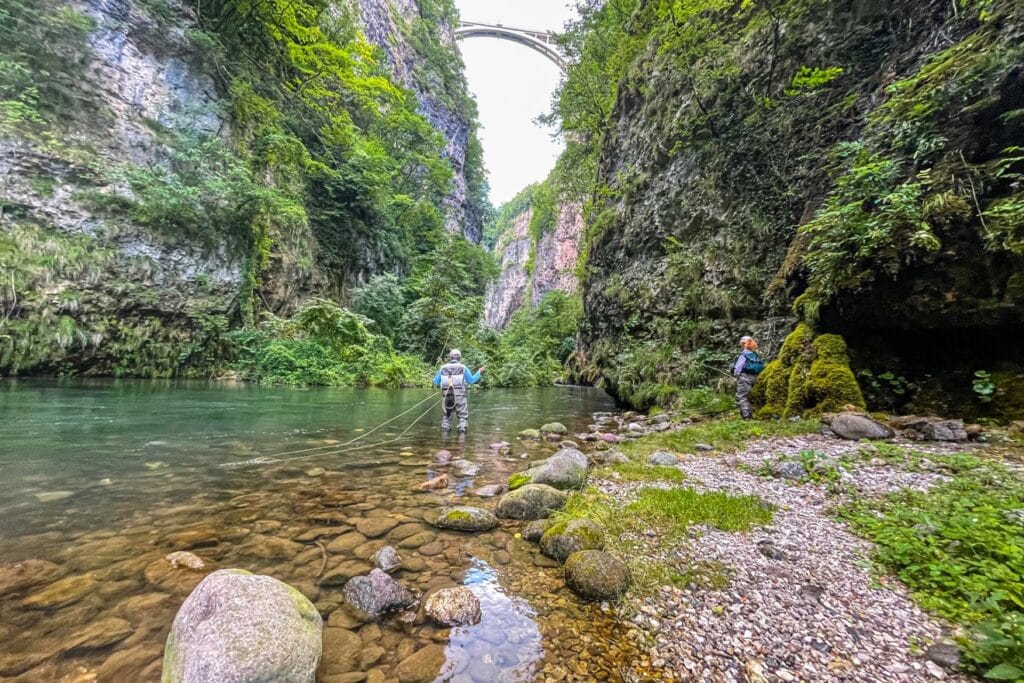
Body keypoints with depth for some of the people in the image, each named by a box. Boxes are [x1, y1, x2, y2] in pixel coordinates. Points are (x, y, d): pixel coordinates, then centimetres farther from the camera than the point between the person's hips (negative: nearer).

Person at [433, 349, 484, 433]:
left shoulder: (443, 368, 5)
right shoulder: (463, 368, -2)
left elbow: (436, 382, 7)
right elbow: (471, 380, 3)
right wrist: (479, 372, 16)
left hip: (447, 396, 3)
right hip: (459, 396, -3)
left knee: (447, 414, 20)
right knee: (463, 415, 6)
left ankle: (445, 430, 18)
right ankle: (462, 431, -4)